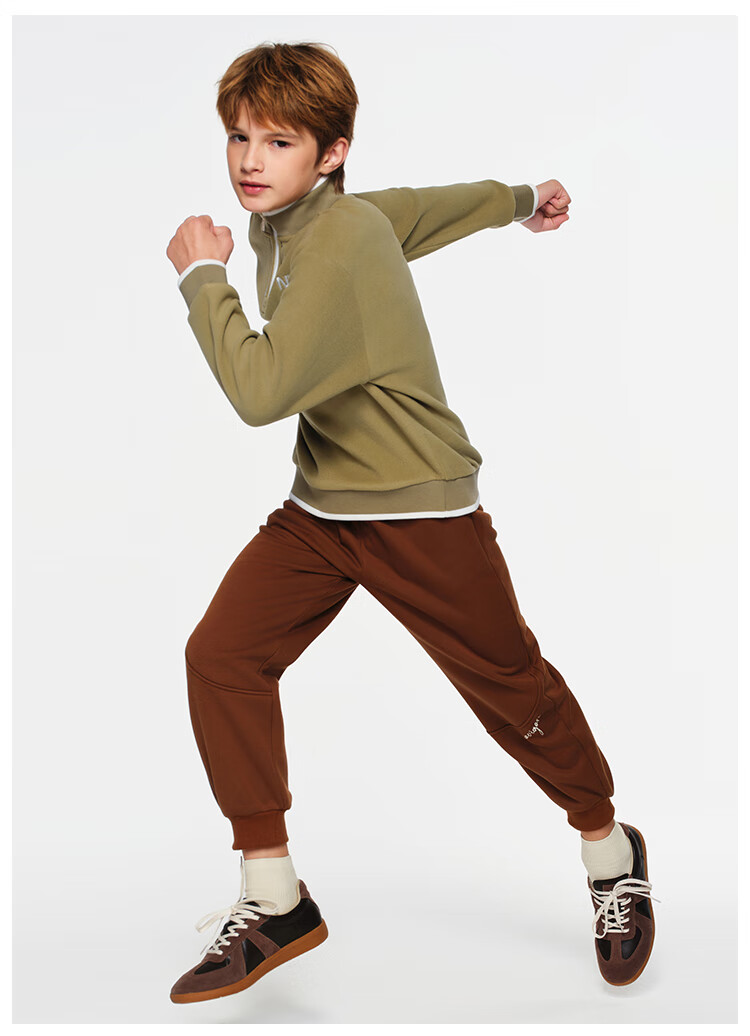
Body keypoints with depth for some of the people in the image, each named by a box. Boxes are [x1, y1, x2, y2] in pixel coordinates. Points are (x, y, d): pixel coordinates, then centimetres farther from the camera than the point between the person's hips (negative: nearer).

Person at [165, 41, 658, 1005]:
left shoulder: (338, 244, -23)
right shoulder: (286, 221, 5)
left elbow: (260, 390, -31)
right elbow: (431, 203, 21)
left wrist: (203, 276, -18)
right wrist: (517, 199, 37)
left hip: (420, 512, -8)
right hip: (321, 506, 8)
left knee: (508, 683, 6)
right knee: (220, 655, -6)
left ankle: (609, 850, 33)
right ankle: (273, 903, 5)